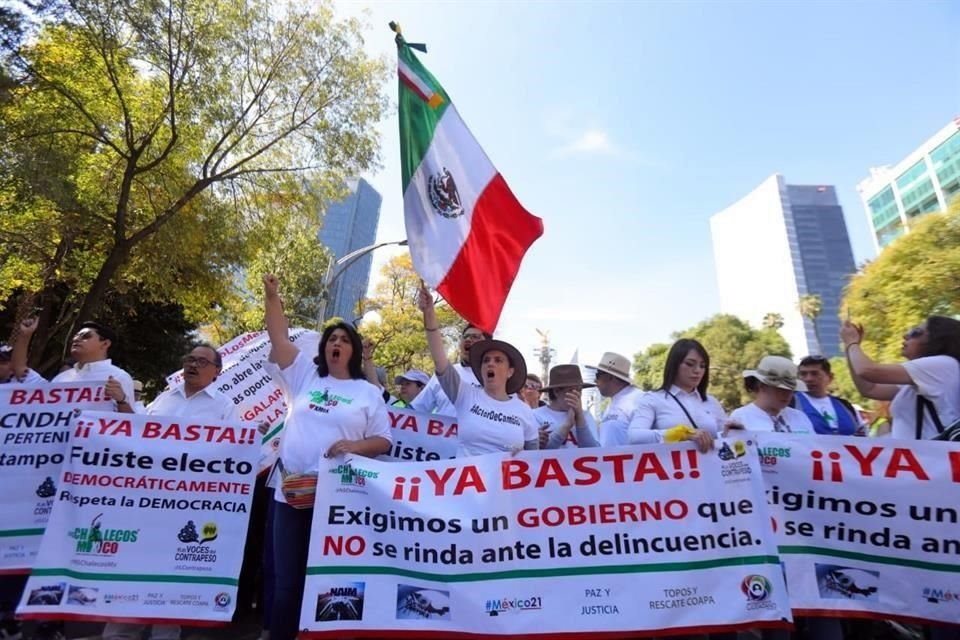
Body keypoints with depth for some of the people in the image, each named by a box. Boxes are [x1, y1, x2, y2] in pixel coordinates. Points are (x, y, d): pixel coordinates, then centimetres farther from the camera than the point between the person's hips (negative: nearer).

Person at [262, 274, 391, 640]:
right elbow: (278, 337, 5)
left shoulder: (369, 393, 5)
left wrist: (354, 446, -16)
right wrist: (272, 296, -3)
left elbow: (383, 441, 2)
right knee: (287, 581, 9)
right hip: (292, 493, 2)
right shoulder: (304, 375, 11)